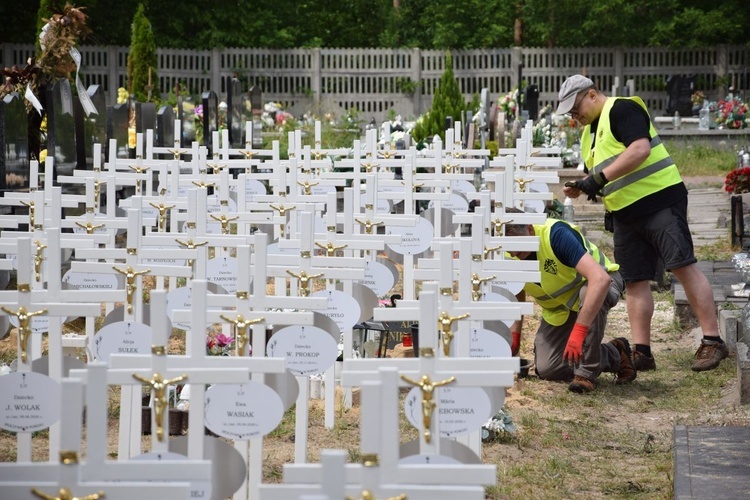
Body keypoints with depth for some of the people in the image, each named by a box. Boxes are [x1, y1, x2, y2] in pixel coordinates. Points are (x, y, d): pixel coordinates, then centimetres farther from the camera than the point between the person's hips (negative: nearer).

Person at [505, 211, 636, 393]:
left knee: (587, 293, -42)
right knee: (546, 369, -7)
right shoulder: (508, 256, -18)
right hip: (558, 308, 6)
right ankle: (614, 356, 13)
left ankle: (586, 373, -26)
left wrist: (578, 332, -50)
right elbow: (516, 295, 4)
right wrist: (514, 333, -10)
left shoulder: (556, 234, -37)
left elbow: (601, 278, -47)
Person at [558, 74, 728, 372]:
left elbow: (641, 148, -24)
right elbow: (601, 178, 27)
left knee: (683, 266, -13)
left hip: (659, 199, -10)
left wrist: (600, 177, -26)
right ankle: (641, 353, 6)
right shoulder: (589, 133, 20)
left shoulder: (622, 110, -9)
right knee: (635, 281, 5)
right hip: (625, 213, 10)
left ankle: (712, 342, -11)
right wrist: (580, 189, 6)